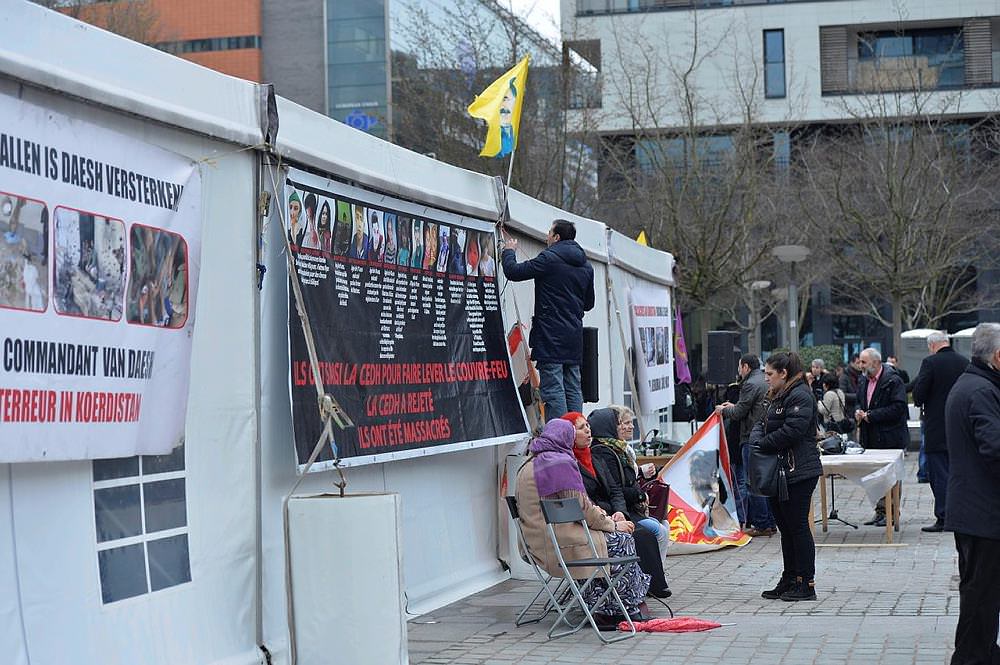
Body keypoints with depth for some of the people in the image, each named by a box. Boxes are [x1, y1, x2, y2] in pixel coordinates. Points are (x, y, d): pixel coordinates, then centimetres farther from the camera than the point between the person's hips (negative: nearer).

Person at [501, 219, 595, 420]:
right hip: (574, 336, 7)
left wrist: (509, 251, 10)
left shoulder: (549, 258, -9)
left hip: (551, 335, -7)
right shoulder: (586, 266, 15)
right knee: (573, 390, 9)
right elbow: (588, 303, 22)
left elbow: (513, 272, -8)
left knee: (553, 390, -9)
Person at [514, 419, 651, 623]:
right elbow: (582, 507, -14)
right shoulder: (562, 463, -14)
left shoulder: (527, 467, 15)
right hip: (563, 544, -9)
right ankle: (631, 609, 13)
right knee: (623, 541, 5)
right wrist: (613, 524, 2)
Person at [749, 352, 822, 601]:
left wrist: (763, 444, -13)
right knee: (785, 527, 13)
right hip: (777, 473, 10)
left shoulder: (800, 396, -14)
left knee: (798, 526, -5)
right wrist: (756, 440, -6)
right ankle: (789, 581, 20)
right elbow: (761, 424, 16)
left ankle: (806, 584, 0)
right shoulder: (776, 397, 18)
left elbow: (791, 431, -22)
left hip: (798, 474, -10)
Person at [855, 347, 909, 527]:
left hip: (890, 438, -8)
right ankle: (880, 511, 19)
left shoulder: (893, 380, -13)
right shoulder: (863, 381, 13)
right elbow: (859, 402, 26)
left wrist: (871, 415, -19)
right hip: (871, 438, 8)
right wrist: (858, 412, 2)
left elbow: (898, 408, -20)